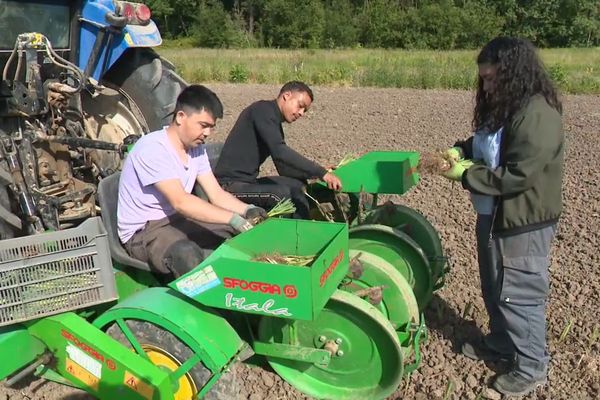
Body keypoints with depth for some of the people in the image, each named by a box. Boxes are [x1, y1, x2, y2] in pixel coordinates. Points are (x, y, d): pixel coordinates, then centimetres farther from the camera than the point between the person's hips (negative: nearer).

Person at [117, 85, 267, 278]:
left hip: (179, 219, 8)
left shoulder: (197, 148, 5)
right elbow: (180, 202, -31)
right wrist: (233, 218, -35)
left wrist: (247, 210, -18)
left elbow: (217, 194, 2)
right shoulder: (151, 148, -22)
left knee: (245, 232, -3)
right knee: (189, 256, -38)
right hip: (143, 231, -8)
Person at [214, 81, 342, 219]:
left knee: (296, 185, 7)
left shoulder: (276, 125, 16)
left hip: (248, 181, 10)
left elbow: (284, 169, 15)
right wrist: (321, 172, -27)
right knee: (282, 193, -27)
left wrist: (318, 172, 1)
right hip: (229, 185, -10)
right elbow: (279, 151, -27)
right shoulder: (263, 109, -12)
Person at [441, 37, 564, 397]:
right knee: (494, 288, 22)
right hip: (494, 216, 10)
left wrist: (465, 175, -20)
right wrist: (460, 151, 0)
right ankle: (501, 343, 43)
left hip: (523, 224, -10)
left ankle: (533, 368, 22)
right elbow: (485, 145, 21)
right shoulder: (503, 106, 8)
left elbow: (517, 176, -27)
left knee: (519, 295, 3)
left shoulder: (537, 114, -24)